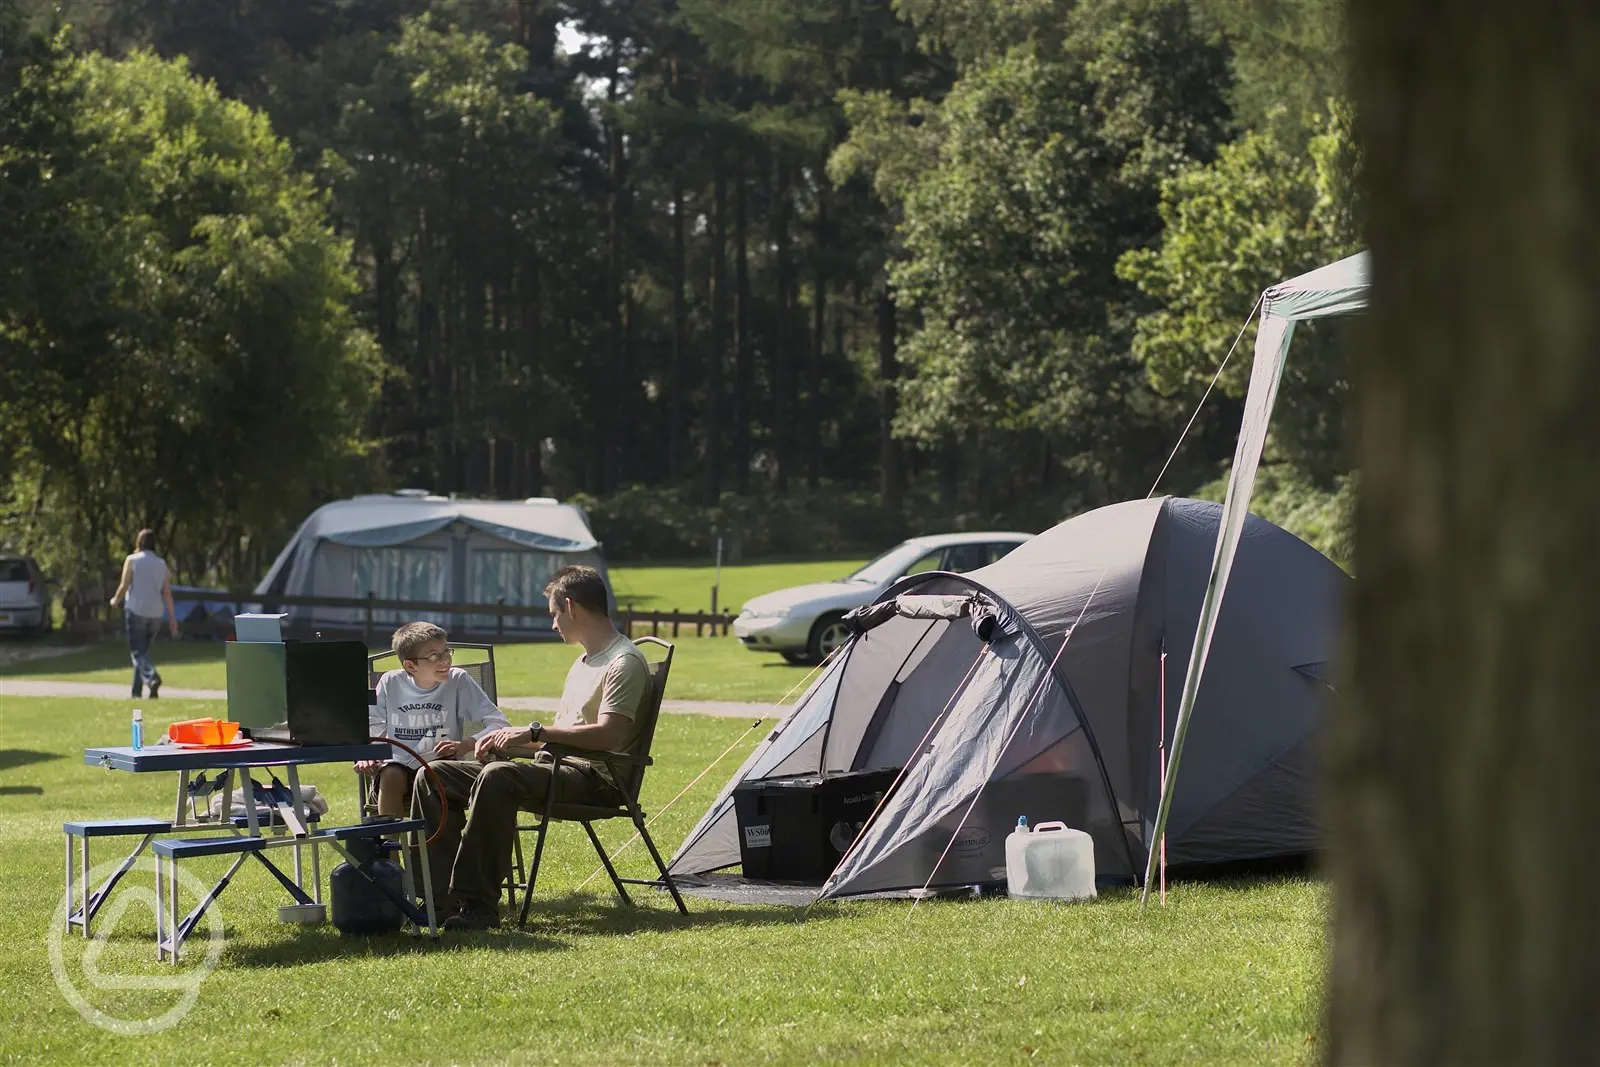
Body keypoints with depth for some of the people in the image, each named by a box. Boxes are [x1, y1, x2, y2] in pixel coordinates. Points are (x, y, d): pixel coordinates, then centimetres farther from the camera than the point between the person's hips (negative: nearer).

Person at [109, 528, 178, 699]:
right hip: (155, 614, 5)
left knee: (138, 651, -7)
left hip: (136, 610, -5)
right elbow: (167, 592, 4)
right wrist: (172, 617, 6)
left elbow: (124, 586, -7)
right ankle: (137, 690, 17)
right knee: (143, 649, 16)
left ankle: (152, 677, -33)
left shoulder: (132, 560, -5)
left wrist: (115, 601, 13)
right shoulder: (161, 564, 7)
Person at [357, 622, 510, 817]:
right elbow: (373, 730, 10)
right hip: (398, 767, 1)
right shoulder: (391, 683, 0)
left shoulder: (458, 681, -5)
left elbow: (500, 725, -8)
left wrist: (465, 745, -25)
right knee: (390, 774, -32)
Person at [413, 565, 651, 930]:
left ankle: (478, 903, -37)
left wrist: (534, 732, -19)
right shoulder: (583, 664, 25)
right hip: (556, 769, 10)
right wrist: (509, 741, 9)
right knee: (434, 776, 0)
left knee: (497, 777, -38)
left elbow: (607, 735, -21)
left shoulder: (624, 662, -8)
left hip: (596, 779, -10)